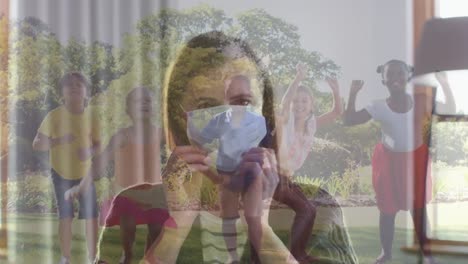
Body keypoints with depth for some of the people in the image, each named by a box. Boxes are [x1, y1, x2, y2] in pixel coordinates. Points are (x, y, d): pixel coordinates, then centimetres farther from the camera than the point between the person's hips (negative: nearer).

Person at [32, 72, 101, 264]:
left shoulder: (91, 116, -9)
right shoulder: (54, 116, -16)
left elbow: (97, 143, 2)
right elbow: (36, 145, -14)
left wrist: (90, 151, -21)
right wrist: (58, 141, -30)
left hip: (85, 173, 2)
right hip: (61, 173, -2)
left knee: (92, 216, -1)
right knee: (65, 217, 5)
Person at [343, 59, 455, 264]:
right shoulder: (379, 107, -11)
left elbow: (450, 110, -1)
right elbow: (349, 120, -13)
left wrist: (445, 85, -14)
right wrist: (353, 93, -20)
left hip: (415, 158, 1)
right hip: (389, 160, -1)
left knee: (419, 208, 11)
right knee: (388, 210, 8)